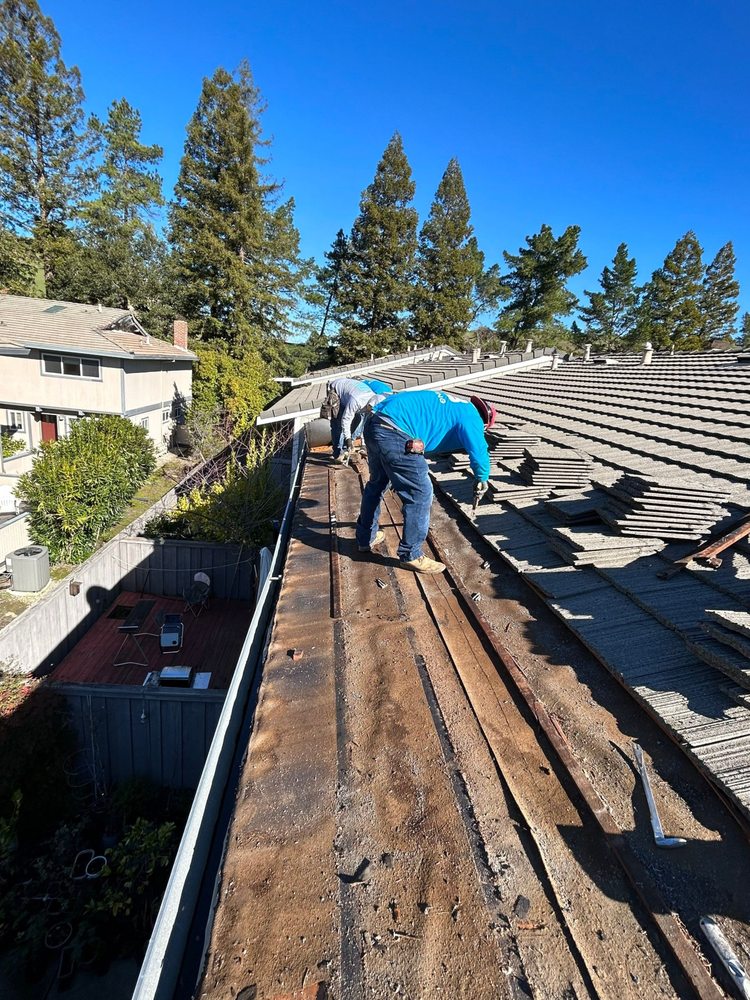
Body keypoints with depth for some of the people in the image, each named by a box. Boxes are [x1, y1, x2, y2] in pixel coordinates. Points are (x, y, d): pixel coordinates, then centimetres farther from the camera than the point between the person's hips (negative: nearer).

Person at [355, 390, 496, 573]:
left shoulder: (448, 404, 28)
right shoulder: (470, 416, 3)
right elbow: (479, 452, -6)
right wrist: (481, 479, 16)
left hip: (373, 424, 10)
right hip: (394, 434, -10)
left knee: (377, 483, 27)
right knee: (420, 494, 2)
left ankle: (366, 538, 42)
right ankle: (411, 555, 12)